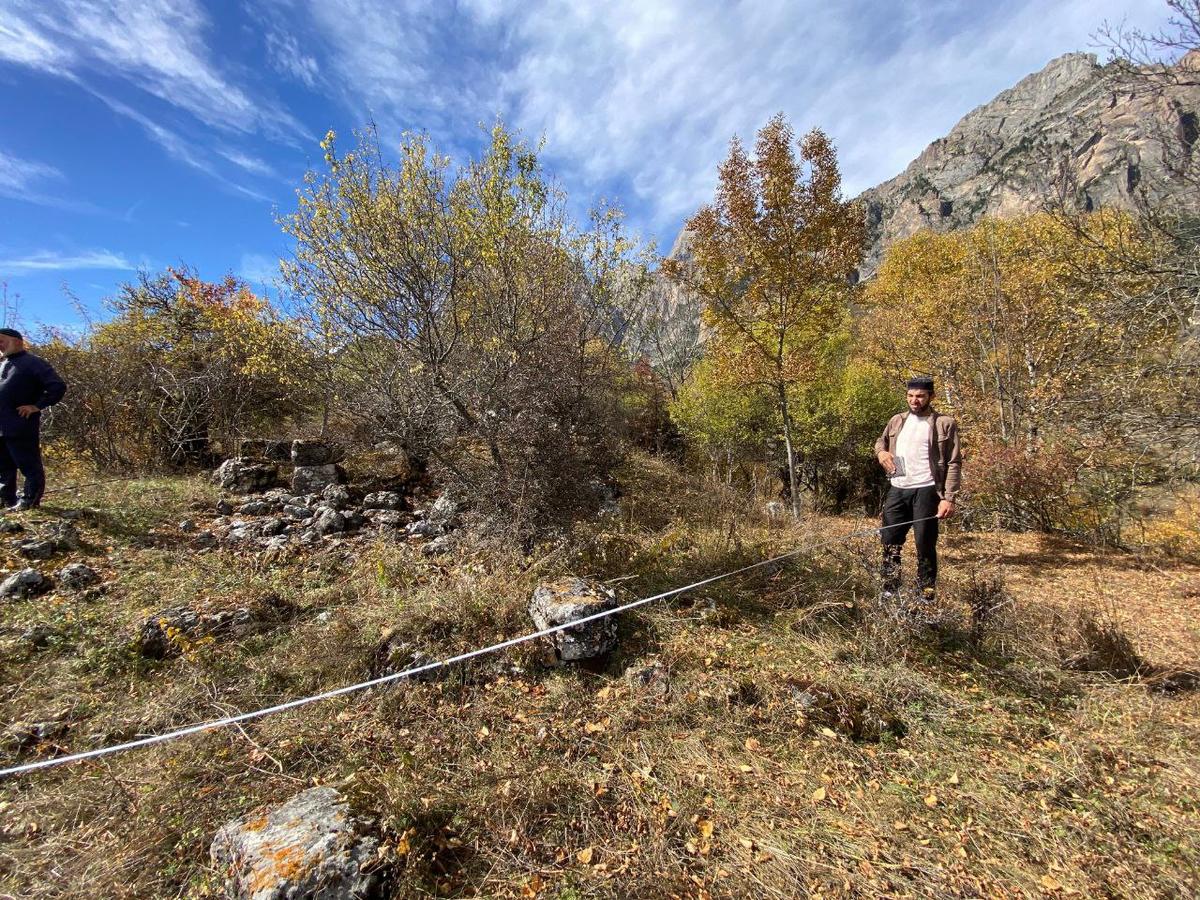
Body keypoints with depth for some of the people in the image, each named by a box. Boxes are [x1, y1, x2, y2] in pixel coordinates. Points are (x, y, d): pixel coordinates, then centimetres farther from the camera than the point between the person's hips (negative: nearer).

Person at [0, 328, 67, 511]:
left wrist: (37, 406, -16)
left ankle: (29, 501, 3)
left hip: (21, 427, -9)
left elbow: (58, 387, -16)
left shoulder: (33, 362, -5)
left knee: (29, 466, -2)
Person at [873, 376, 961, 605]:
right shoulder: (897, 421, 13)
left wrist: (949, 498, -14)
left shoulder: (945, 424, -2)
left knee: (925, 545, 1)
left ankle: (926, 597, 13)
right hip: (897, 491, 5)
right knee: (890, 542, 10)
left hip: (925, 492, -5)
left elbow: (954, 464, -5)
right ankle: (890, 593, 22)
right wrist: (881, 452, 2)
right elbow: (880, 441, 28)